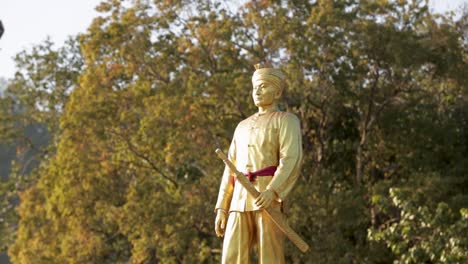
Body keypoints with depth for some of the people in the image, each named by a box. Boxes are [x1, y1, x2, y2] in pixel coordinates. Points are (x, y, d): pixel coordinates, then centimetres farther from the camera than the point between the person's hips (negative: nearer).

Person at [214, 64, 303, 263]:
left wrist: (272, 191, -28)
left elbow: (291, 161, -12)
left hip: (270, 198, -6)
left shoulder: (287, 121, 4)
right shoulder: (243, 127, 26)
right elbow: (231, 170, 22)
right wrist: (221, 208, 13)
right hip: (241, 201, 6)